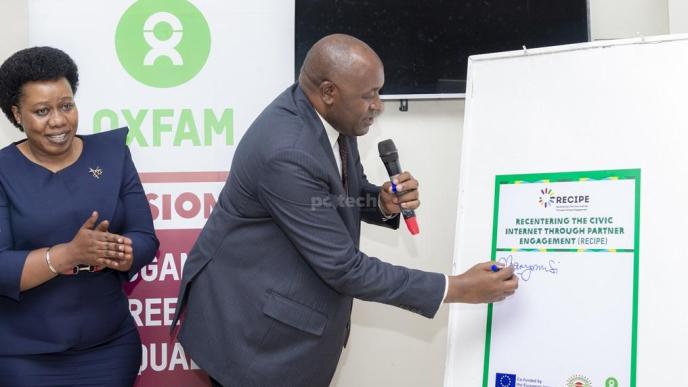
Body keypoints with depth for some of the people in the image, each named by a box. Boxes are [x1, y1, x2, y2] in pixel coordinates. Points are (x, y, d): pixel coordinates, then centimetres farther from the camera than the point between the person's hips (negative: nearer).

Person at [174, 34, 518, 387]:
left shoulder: (330, 116, -4)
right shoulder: (286, 152, -31)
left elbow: (346, 194, 13)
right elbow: (344, 267, -27)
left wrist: (384, 203, -11)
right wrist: (456, 289, -23)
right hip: (246, 321, -8)